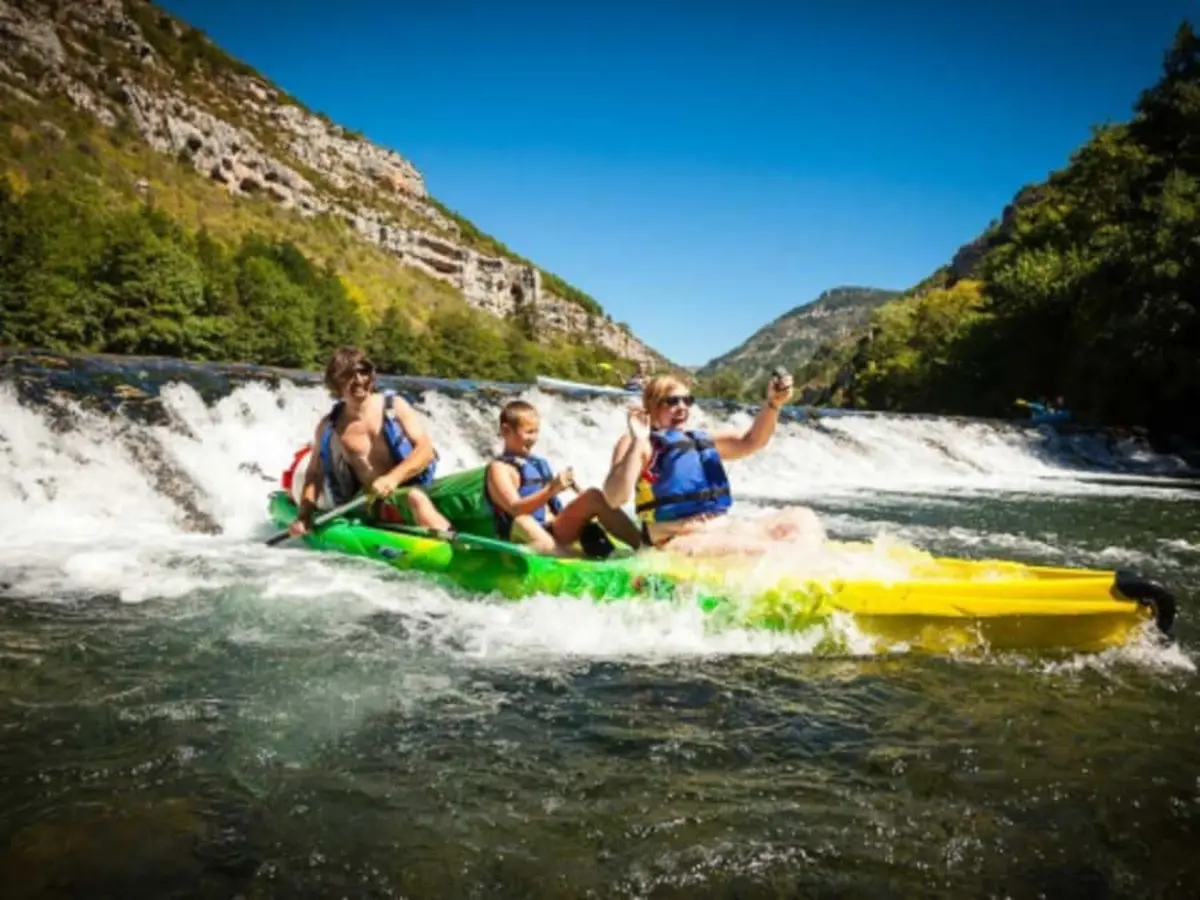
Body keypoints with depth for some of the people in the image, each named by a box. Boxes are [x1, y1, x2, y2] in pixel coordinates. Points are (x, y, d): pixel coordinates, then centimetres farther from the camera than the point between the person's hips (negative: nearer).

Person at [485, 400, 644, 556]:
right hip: (522, 538, -6)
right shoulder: (499, 468, -1)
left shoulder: (540, 464, 19)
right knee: (522, 522, -39)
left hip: (553, 532, 6)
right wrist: (551, 490, -30)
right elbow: (515, 509, -18)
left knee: (593, 496, -11)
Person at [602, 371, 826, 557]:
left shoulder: (702, 440, 23)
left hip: (724, 530, 8)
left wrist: (773, 403, -1)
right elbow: (615, 499, -12)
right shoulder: (640, 444, 1)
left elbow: (752, 441, 17)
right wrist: (637, 442, -20)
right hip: (677, 543, -8)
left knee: (803, 519, -6)